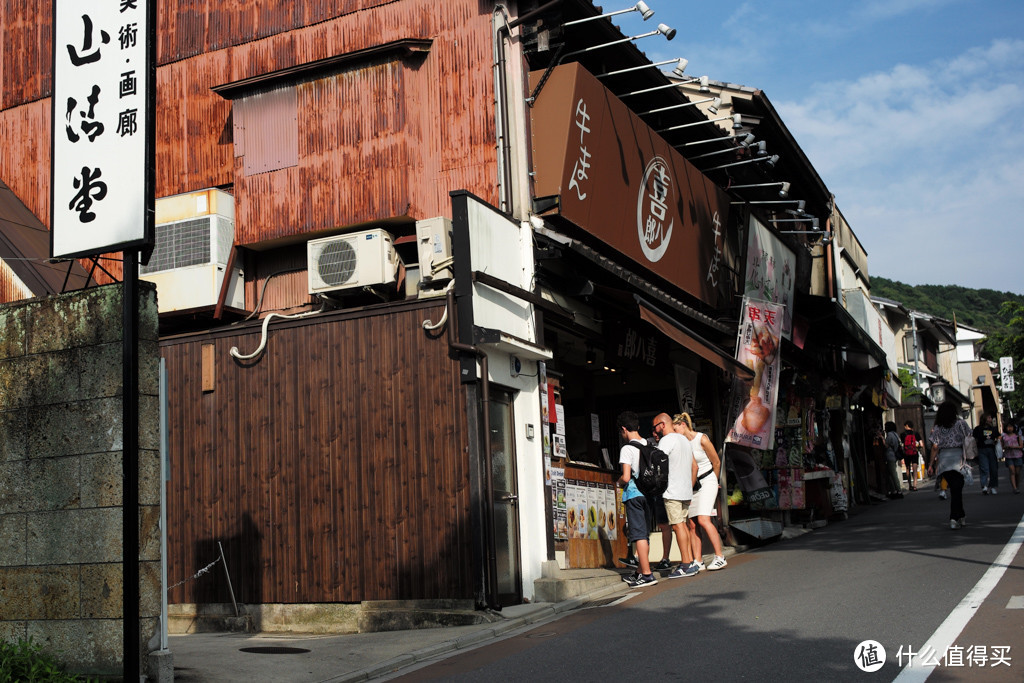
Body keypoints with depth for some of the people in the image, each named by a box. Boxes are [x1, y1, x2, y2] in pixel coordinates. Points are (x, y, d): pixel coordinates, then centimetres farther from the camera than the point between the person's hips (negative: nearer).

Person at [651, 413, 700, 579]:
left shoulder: (667, 440, -9)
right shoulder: (684, 440, 19)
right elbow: (694, 466, 22)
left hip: (672, 492, -9)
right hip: (686, 491, 9)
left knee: (678, 525, -8)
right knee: (683, 524, 11)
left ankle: (686, 566, -9)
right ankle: (691, 562, 10)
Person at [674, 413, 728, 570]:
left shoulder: (702, 439, -11)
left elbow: (716, 462, 0)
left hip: (706, 482, -6)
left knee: (703, 520, -18)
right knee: (692, 523, -2)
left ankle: (720, 557, -12)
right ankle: (697, 562, 1)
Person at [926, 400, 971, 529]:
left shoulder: (937, 427, 6)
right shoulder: (960, 423, 1)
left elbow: (935, 447, 3)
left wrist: (931, 464, 7)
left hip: (943, 459, 3)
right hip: (957, 457, -3)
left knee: (955, 489, 15)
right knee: (956, 489, -3)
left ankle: (961, 516, 22)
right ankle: (954, 519, -12)